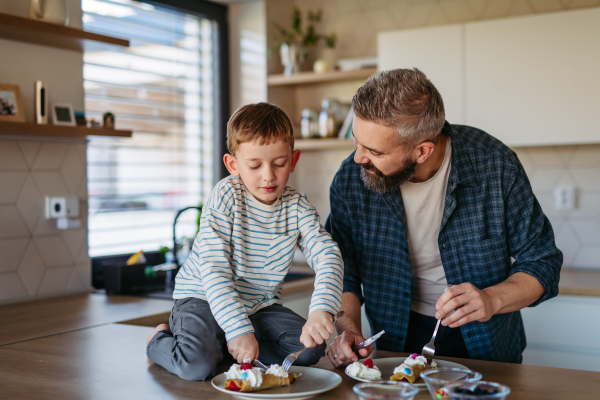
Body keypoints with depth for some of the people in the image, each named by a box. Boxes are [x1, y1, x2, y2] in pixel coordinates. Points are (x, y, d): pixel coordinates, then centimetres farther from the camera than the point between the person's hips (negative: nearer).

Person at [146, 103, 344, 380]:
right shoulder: (226, 196, -18)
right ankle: (160, 340, 8)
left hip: (261, 305, 5)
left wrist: (321, 310, -39)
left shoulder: (297, 207, -6)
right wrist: (239, 329, -32)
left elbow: (328, 255, -19)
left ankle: (223, 348, 3)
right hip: (203, 298, -4)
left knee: (310, 349, -14)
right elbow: (214, 269, -23)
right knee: (197, 366, -28)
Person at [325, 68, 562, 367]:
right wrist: (348, 330, -16)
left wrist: (492, 299, -26)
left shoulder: (493, 164, -16)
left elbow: (542, 263, -7)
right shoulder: (349, 179, -11)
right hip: (398, 343, 1)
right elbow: (344, 274, 2)